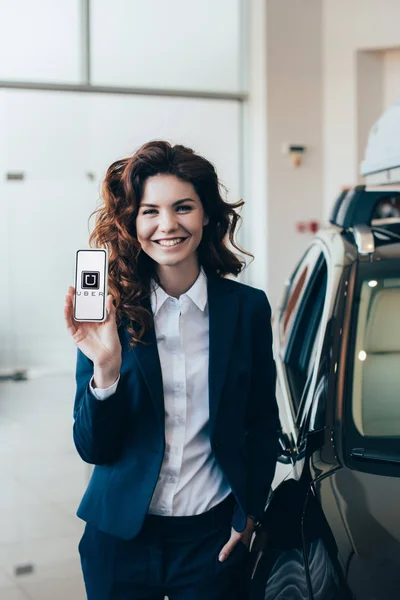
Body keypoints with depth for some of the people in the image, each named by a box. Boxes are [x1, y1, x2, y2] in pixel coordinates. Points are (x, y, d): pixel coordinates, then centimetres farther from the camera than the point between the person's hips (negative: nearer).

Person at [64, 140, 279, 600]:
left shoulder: (247, 307, -5)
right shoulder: (108, 312, -8)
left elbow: (263, 423, 6)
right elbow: (92, 449, -9)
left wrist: (249, 513, 2)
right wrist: (105, 369, -24)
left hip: (213, 536, 0)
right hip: (120, 536, 0)